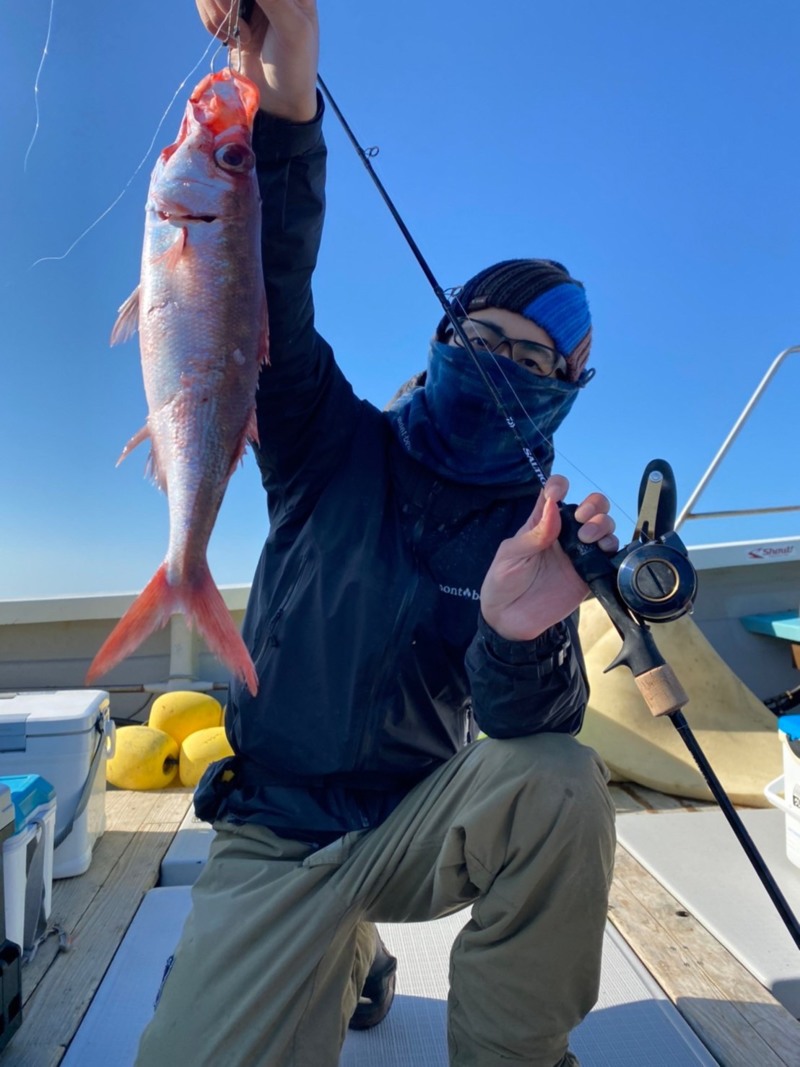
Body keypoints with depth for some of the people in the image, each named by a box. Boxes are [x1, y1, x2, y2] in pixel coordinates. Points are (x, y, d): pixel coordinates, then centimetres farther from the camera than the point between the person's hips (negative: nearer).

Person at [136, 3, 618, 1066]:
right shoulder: (336, 450, -4)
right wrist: (283, 86, -33)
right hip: (274, 842, 1)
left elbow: (522, 729, -18)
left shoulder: (531, 534, -6)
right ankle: (351, 958, 20)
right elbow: (269, 292, -19)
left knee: (559, 784, -30)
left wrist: (522, 638, -40)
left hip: (421, 823, 0)